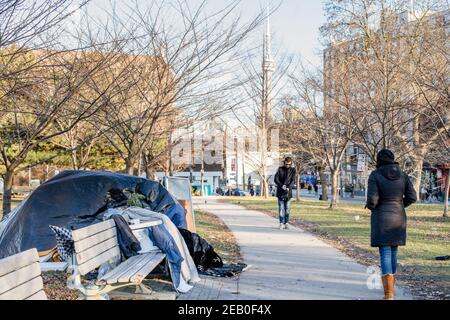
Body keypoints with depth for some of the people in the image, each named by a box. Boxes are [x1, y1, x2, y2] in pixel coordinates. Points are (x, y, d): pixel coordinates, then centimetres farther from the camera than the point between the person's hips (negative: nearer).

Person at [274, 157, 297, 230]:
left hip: (288, 192, 0)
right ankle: (282, 223, -4)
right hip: (280, 192, 0)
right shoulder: (280, 169, 5)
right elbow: (276, 179, -2)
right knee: (281, 208, -4)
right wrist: (282, 186, -17)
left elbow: (293, 181, -4)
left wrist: (289, 187, -21)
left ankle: (286, 223, 8)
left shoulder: (293, 170, 5)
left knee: (287, 208, 1)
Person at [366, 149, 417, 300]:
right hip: (398, 218, 4)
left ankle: (389, 294, -13)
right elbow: (412, 197, 1)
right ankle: (391, 286, 30)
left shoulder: (375, 176, -10)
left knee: (385, 253, -3)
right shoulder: (402, 175, 3)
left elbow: (372, 199, -16)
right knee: (393, 251, 20)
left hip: (381, 219, -4)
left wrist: (370, 206, 6)